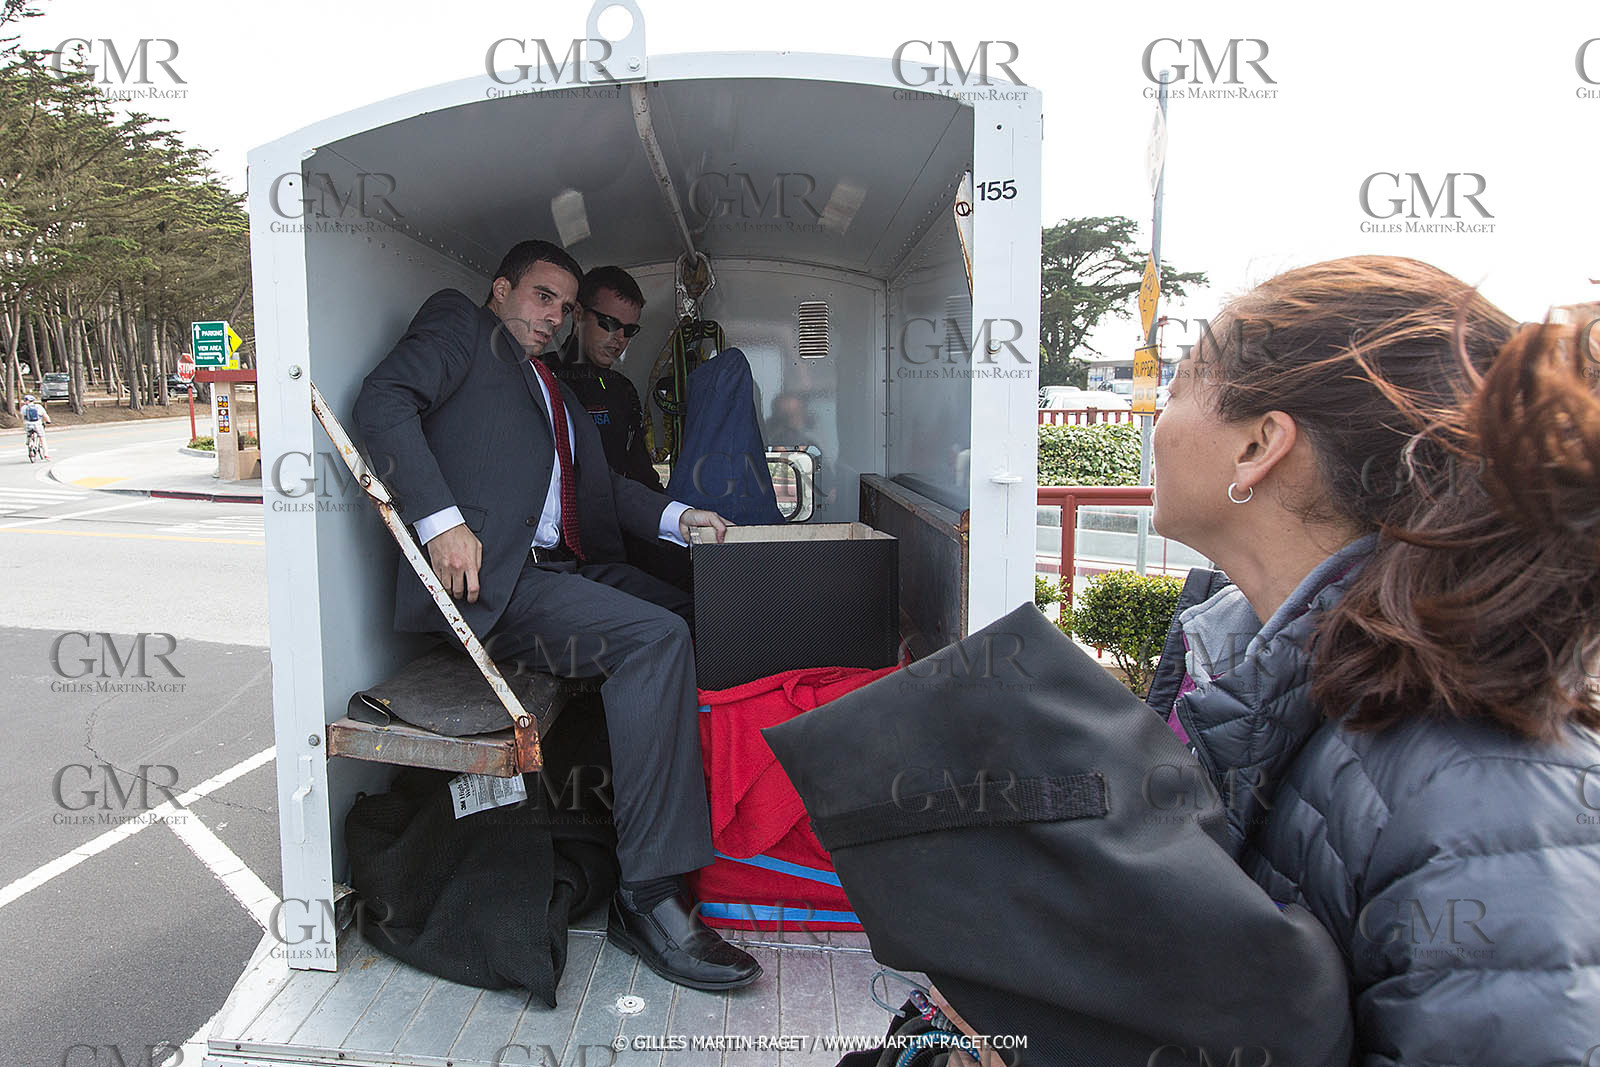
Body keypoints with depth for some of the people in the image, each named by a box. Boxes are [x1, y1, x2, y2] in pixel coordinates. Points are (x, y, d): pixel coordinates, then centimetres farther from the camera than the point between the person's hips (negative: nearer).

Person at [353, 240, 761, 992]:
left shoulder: (551, 386, 32)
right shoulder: (460, 323, 10)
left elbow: (597, 485, 24)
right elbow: (383, 403, -8)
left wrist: (676, 516, 6)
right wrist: (442, 520, -20)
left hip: (561, 567, 8)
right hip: (489, 574, -8)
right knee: (653, 638, -27)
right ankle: (650, 897, -24)